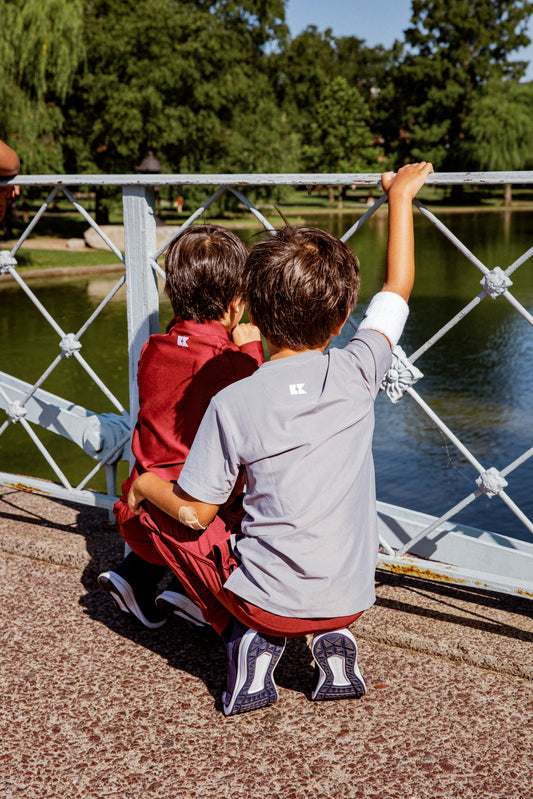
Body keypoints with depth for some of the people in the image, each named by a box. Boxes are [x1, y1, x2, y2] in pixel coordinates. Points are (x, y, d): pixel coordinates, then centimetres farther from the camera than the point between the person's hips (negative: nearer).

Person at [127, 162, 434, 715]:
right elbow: (398, 288, 7)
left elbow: (195, 512, -9)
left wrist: (145, 485, 11)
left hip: (267, 600, -3)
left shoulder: (234, 403, -17)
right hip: (350, 599, 4)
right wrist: (400, 196, 18)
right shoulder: (355, 374, -10)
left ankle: (249, 638, 5)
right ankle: (332, 638, 12)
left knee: (155, 508, 13)